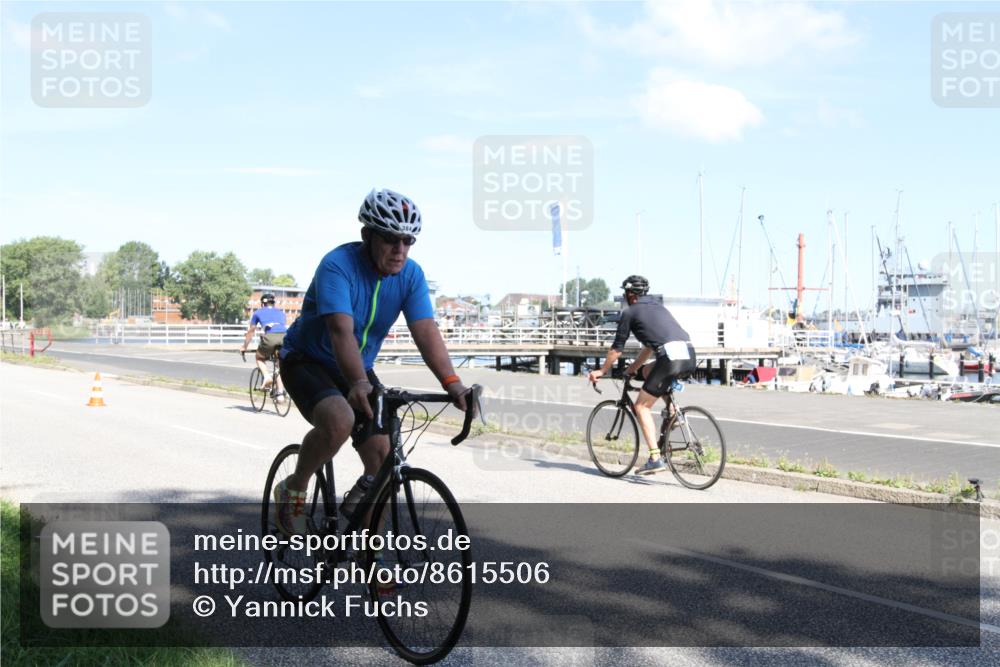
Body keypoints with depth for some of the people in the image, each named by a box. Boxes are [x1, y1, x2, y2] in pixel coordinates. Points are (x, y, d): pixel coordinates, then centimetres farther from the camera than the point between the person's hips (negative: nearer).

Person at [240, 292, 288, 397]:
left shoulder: (258, 312, 27)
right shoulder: (280, 312, 33)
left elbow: (250, 331, 35)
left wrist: (244, 347, 46)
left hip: (270, 337, -2)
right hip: (285, 336, 2)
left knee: (259, 357, 24)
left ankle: (267, 376, 0)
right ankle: (280, 392, 5)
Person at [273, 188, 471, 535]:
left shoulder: (411, 275, -11)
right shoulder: (338, 265, -26)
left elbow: (426, 332, -22)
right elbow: (341, 330, -40)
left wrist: (452, 384, -37)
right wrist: (359, 384, -55)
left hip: (358, 371, 5)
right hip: (307, 361, -5)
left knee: (383, 459, -6)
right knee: (340, 421, -35)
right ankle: (293, 491, -8)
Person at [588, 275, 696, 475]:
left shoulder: (630, 312, 10)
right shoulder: (657, 306, 30)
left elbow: (617, 347, 12)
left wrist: (601, 371, 25)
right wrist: (634, 367, 47)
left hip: (671, 357, -7)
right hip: (689, 355, 7)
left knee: (642, 406, 4)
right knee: (646, 372, 31)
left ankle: (655, 459, -5)